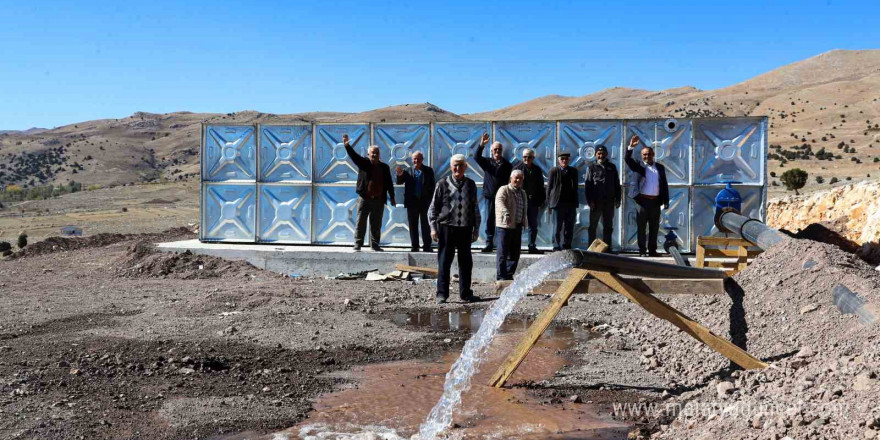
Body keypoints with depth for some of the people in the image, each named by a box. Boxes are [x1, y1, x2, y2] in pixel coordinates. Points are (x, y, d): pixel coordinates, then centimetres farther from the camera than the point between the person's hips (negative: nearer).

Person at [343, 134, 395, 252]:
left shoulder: (384, 167, 10)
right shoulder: (364, 163, 5)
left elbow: (389, 183, 12)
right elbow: (354, 156, -11)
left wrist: (392, 197, 10)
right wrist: (347, 146, -27)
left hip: (379, 200, 2)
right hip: (365, 199, -2)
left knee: (376, 224, 7)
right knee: (361, 223, -1)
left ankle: (375, 245, 17)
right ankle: (357, 245, 3)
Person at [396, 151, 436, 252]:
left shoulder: (428, 170, 2)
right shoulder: (407, 170, 3)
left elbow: (432, 186, 2)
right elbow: (399, 182, -3)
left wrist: (431, 199, -8)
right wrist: (400, 175, -24)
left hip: (425, 202, -1)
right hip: (412, 202, 1)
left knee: (425, 225, 4)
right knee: (413, 225, 5)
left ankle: (427, 246, 8)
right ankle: (415, 246, 11)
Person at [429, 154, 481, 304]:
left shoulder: (471, 185, 10)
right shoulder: (442, 184, 2)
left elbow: (475, 208, 17)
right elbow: (433, 208, 4)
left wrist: (476, 228, 13)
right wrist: (433, 228, -4)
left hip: (465, 228, 3)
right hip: (446, 227, -3)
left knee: (466, 262, 8)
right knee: (444, 261, -1)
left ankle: (465, 293, 19)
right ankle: (442, 294, 6)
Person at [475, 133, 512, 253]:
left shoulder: (507, 165, 6)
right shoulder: (487, 162, 11)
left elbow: (511, 180, 2)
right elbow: (477, 157, -7)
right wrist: (481, 145, -23)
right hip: (490, 196, 1)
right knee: (489, 220, 1)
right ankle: (489, 244, 5)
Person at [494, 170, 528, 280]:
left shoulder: (523, 193, 19)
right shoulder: (504, 190, -6)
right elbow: (499, 202, -25)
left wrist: (524, 223, 24)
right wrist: (506, 213, -42)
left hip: (518, 226, 7)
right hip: (505, 226, -7)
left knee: (515, 253, 9)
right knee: (503, 253, -5)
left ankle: (509, 275, 19)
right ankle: (501, 277, -2)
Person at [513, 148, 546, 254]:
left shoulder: (537, 170, 11)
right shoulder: (517, 168, -2)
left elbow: (541, 187, 15)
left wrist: (541, 201, 9)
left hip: (533, 202, 5)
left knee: (533, 225, 9)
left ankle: (532, 247, 17)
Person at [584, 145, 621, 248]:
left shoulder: (612, 167, 11)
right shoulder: (592, 167, 3)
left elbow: (617, 184, 12)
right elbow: (587, 185, -2)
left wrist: (618, 199, 4)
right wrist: (590, 201, -11)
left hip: (609, 202, 3)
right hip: (596, 202, -3)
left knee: (608, 227, 7)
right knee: (593, 226, 2)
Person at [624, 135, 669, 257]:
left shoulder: (660, 167, 13)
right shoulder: (638, 166, 5)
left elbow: (664, 185, 12)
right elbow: (627, 159, -11)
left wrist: (665, 201, 5)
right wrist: (631, 147, -26)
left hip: (655, 201, 3)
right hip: (642, 201, -3)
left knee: (654, 227, 8)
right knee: (641, 227, 0)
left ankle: (652, 250, 16)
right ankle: (642, 251, 5)